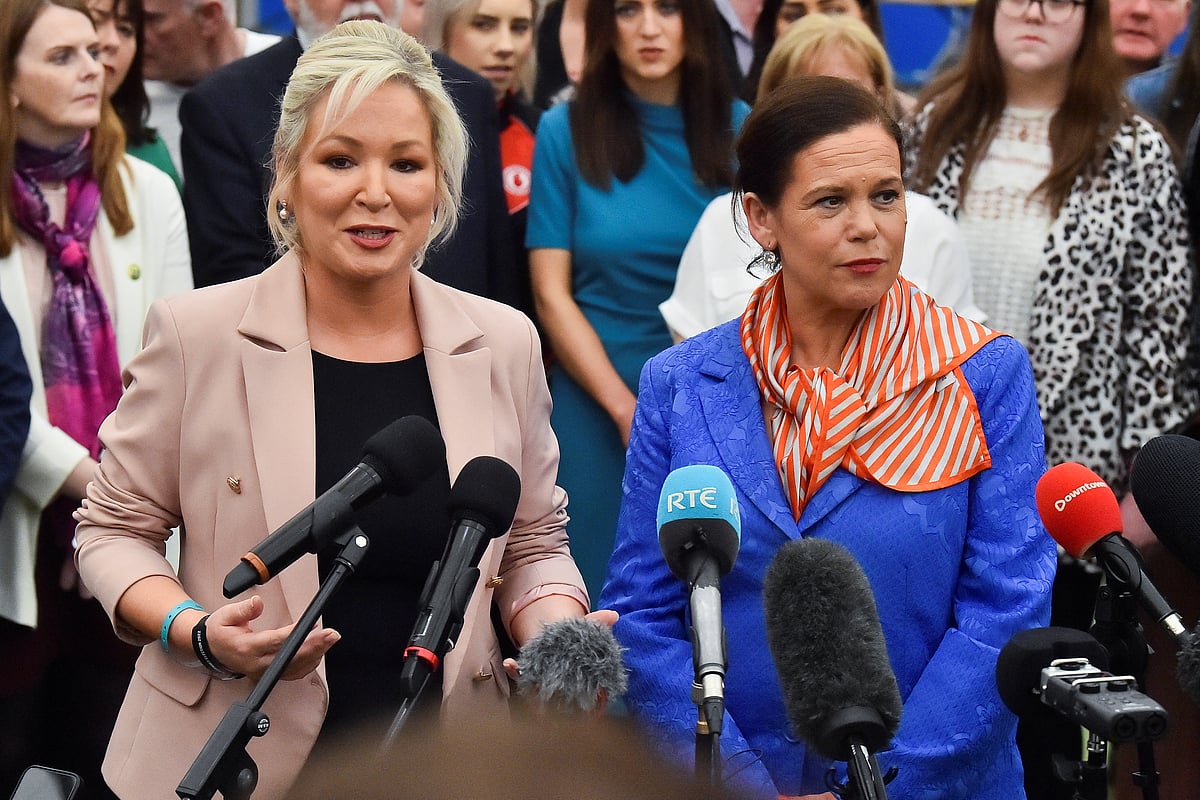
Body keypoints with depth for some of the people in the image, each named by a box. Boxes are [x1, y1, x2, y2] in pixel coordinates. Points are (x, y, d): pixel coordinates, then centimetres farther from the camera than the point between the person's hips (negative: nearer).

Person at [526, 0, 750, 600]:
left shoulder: (738, 127, 2)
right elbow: (551, 295, -2)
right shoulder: (567, 131, -1)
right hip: (599, 402, -1)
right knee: (606, 585, 2)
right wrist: (627, 409, -9)